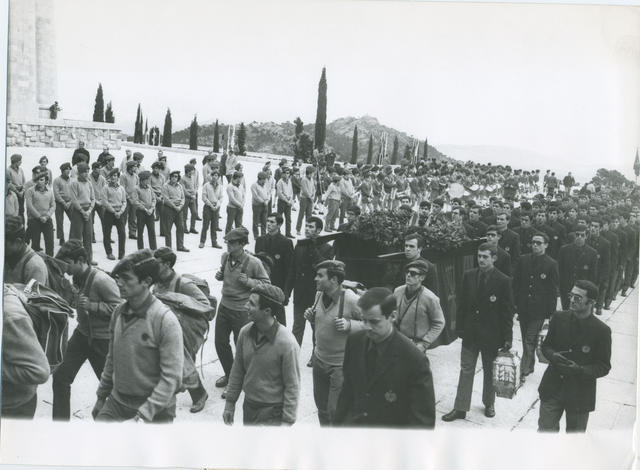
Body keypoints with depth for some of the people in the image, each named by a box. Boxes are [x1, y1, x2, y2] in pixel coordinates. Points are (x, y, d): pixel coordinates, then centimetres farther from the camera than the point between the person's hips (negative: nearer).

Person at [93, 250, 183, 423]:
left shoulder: (165, 320, -19)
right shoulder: (119, 312, 1)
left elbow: (171, 377, -20)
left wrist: (144, 414, -23)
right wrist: (101, 396, 15)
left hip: (154, 410, -5)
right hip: (117, 402, 5)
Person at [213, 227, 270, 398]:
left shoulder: (253, 263, -20)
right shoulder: (225, 256, -2)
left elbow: (266, 283, -10)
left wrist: (249, 281, -24)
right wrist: (220, 275, -3)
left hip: (242, 311, -6)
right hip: (224, 306, 6)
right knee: (220, 343, 16)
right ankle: (229, 374, 40)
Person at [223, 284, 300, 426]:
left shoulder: (286, 343, -22)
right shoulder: (245, 332, -6)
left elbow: (292, 386, -16)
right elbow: (237, 370, 7)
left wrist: (287, 421, -15)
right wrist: (230, 403, 11)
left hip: (273, 413, -6)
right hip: (248, 406, 6)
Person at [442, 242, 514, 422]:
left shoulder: (503, 281, -11)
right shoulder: (468, 276, 0)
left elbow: (508, 311, -8)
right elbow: (462, 303, 6)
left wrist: (507, 338, -9)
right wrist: (460, 327, 2)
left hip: (491, 334, -3)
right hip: (470, 333, 3)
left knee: (489, 371, 14)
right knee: (466, 370, 5)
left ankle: (489, 404, 33)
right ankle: (460, 408, 11)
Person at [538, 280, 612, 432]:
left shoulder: (601, 331, -13)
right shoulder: (559, 318, -4)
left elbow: (604, 367, -7)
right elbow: (546, 345, 7)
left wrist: (580, 370, -25)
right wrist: (552, 355, -17)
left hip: (580, 396, -2)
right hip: (552, 389, 2)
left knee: (575, 432, 16)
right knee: (545, 429, 6)